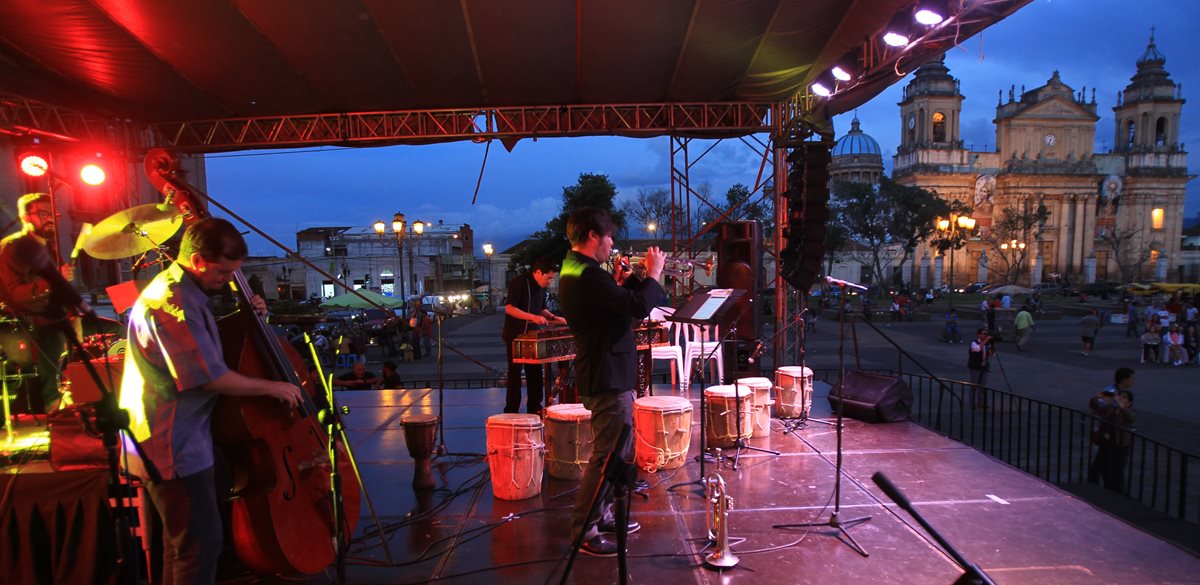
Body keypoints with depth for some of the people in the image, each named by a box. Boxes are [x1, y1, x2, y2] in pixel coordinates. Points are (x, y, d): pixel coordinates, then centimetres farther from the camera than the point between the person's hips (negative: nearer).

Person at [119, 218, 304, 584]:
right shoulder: (172, 301, -22)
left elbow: (203, 344, 23)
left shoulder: (183, 291, 10)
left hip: (180, 438, 11)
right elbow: (210, 376, -25)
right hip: (174, 445, -11)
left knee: (185, 541, 22)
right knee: (202, 545, -5)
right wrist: (272, 387, -13)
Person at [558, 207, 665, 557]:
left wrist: (630, 278, 8)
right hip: (608, 377, -11)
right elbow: (640, 306, -28)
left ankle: (601, 514, 33)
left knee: (617, 450, 21)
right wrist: (653, 273, -13)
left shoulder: (575, 271, 13)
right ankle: (583, 530, 8)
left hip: (606, 374, 11)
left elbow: (618, 303, 20)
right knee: (607, 455, -2)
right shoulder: (588, 276, -22)